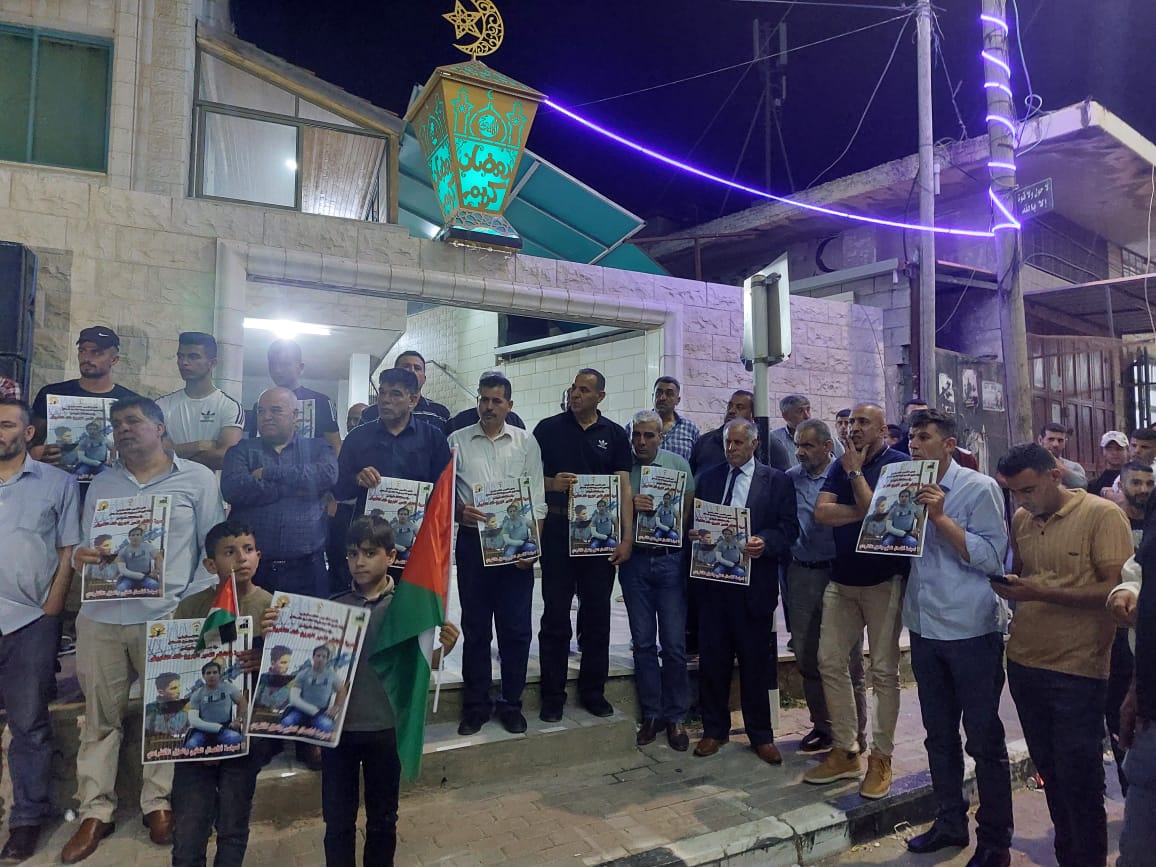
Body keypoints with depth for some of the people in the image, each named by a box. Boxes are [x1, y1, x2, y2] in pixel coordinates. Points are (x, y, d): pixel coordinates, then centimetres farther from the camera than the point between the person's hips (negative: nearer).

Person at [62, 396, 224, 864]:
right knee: (100, 717, 9)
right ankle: (95, 812, 22)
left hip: (166, 618, -3)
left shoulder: (198, 478, 1)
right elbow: (85, 545, 17)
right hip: (100, 618, 3)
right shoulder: (101, 483, 14)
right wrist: (78, 557, -7)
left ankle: (158, 803, 23)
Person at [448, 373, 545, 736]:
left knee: (516, 628, 5)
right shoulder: (457, 441, 4)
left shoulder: (526, 442, 4)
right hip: (473, 541, 0)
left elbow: (537, 498, 2)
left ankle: (511, 702, 21)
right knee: (475, 627, 10)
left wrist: (534, 544, -6)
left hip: (516, 543, 0)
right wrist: (458, 511, -16)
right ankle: (476, 704, 23)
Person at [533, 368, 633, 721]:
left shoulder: (614, 435, 6)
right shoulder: (548, 428, 3)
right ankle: (553, 694, 15)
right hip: (557, 531, -1)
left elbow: (624, 488, 2)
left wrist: (626, 537, -7)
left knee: (597, 614, 9)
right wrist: (551, 484, -16)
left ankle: (593, 690, 23)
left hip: (600, 533, 2)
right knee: (555, 615, 4)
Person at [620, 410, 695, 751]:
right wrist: (630, 506, -13)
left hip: (670, 559, -1)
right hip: (634, 560, 1)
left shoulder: (678, 463, 4)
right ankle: (651, 714, 20)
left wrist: (679, 529, -13)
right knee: (643, 642, 8)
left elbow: (691, 507, 4)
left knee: (674, 643, 2)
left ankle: (676, 716, 17)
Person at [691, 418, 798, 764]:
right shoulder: (707, 478, 11)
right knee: (712, 658, 8)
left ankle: (760, 735, 23)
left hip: (754, 583, -2)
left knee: (756, 661, 7)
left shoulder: (777, 481, 3)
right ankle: (714, 729, 25)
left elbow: (789, 528, -3)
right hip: (713, 580, 2)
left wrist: (765, 542, -20)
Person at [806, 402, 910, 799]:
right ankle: (844, 751, 17)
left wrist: (855, 472, -10)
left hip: (884, 580, -5)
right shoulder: (841, 465, 10)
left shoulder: (899, 464, -6)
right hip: (841, 580, 6)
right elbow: (821, 512, -3)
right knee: (829, 662, 5)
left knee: (884, 670, 3)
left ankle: (881, 756, 15)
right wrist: (867, 511, -12)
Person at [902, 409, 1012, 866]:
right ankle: (949, 823, 32)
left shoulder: (980, 488, -9)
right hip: (924, 628, 6)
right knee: (939, 735, 17)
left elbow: (992, 558, -16)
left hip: (971, 630, -6)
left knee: (984, 740, 7)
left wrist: (939, 516, -22)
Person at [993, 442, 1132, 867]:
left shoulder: (1103, 515, -11)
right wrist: (1006, 586, -4)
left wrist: (1042, 593, -23)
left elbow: (1117, 589, -16)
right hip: (1024, 664, 6)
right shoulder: (1020, 519, 6)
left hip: (1077, 671, -6)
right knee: (1050, 773, 18)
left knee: (1079, 780, 5)